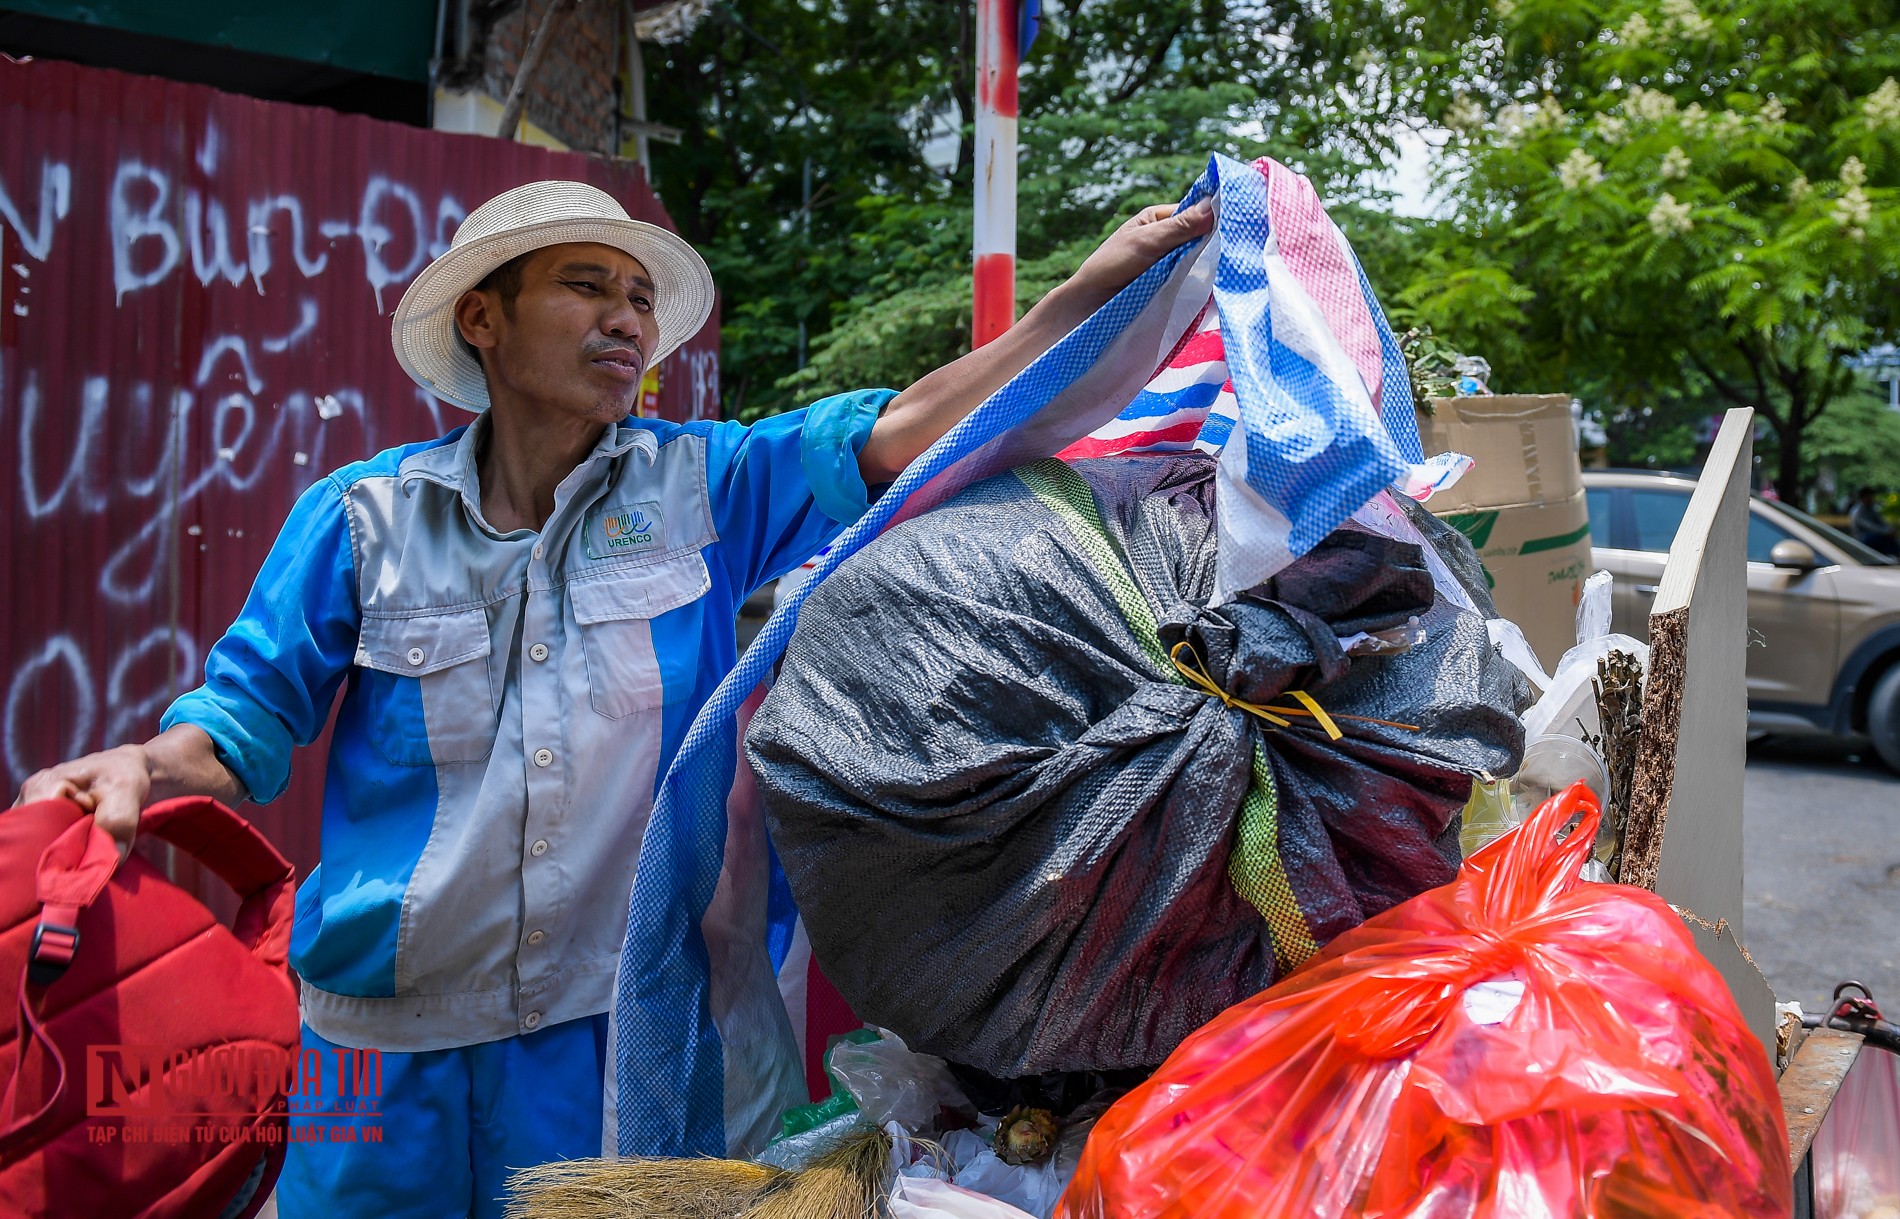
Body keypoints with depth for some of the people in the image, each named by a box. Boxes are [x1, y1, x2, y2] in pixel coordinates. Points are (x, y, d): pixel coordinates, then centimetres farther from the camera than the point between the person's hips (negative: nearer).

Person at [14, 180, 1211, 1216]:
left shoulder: (705, 488, -1)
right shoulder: (365, 515, -2)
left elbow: (898, 436, -10)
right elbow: (252, 711, 1)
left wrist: (1093, 289, -18)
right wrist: (146, 768, -20)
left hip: (626, 1025, 0)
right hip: (393, 1046, 0)